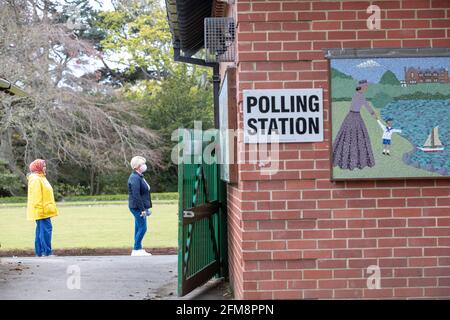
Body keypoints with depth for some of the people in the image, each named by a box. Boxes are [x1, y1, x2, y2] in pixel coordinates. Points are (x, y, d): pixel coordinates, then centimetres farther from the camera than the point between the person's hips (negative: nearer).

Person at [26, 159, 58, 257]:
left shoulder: (40, 178, 20)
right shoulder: (35, 179, -13)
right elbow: (36, 196, -19)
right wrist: (40, 210, -23)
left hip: (43, 211, 11)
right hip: (41, 211, -11)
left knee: (41, 230, 12)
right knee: (46, 229, -12)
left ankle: (39, 252, 15)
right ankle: (46, 252, -12)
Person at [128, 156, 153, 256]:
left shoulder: (139, 177, 15)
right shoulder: (135, 178, -17)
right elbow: (136, 195, -22)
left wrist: (145, 208, 19)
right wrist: (142, 209, -22)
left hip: (141, 207, 10)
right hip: (137, 207, -10)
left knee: (139, 228, 11)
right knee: (142, 228, -9)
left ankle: (138, 250, 14)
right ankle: (136, 250, -4)